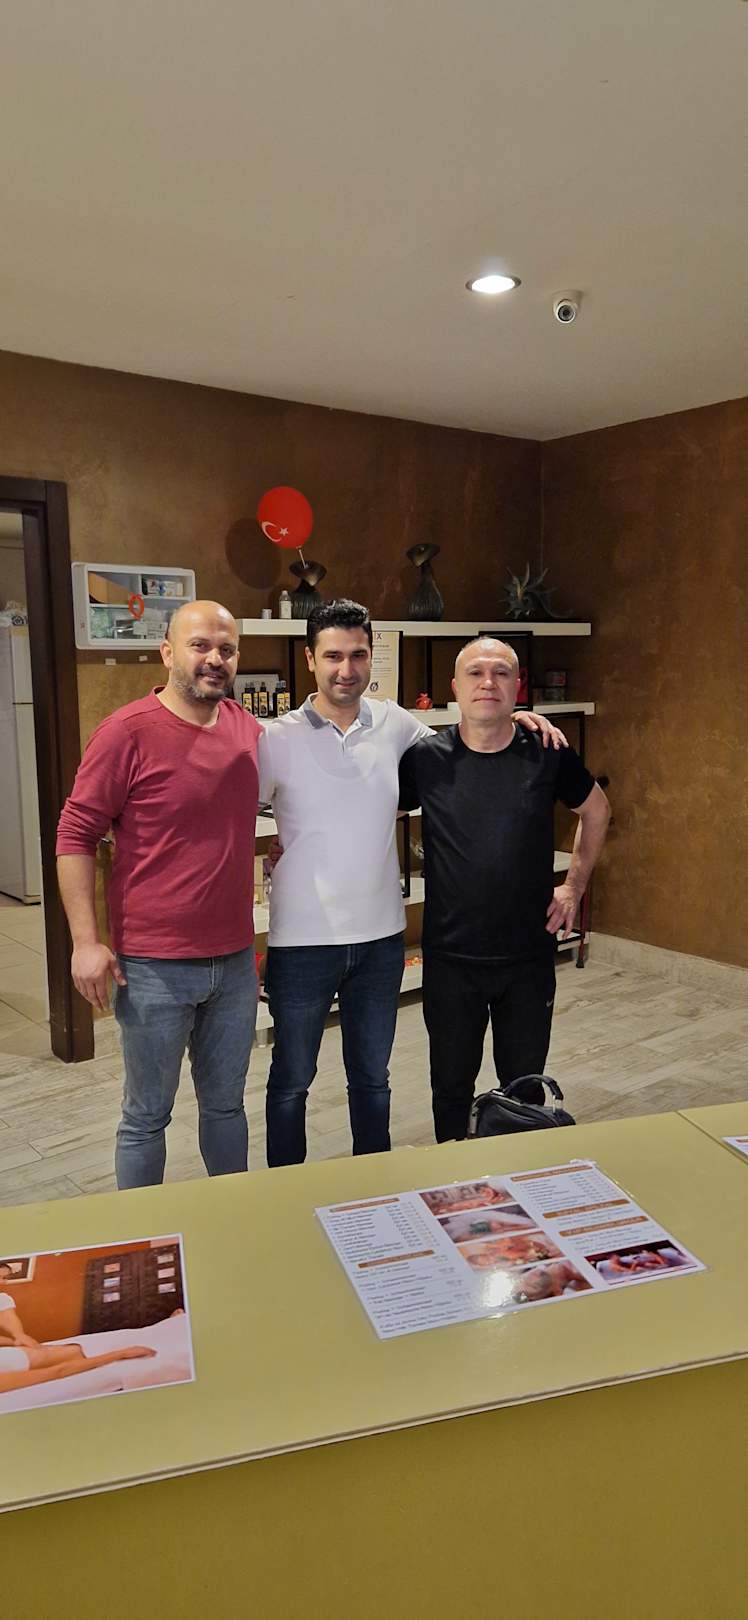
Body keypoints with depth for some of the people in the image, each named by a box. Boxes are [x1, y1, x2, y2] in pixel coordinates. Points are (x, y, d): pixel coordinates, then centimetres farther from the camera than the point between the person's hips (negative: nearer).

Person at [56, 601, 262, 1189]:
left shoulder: (247, 728, 3)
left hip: (235, 960, 5)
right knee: (148, 1116, 12)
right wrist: (86, 940, -15)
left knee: (226, 1104, 20)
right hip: (153, 966, -5)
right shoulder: (128, 732, -13)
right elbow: (75, 835, -11)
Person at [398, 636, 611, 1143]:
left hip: (530, 955, 1)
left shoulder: (547, 754, -6)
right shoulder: (426, 759, -9)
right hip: (451, 959, -1)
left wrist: (574, 886, 8)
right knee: (452, 1083, 16)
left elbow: (596, 811, 11)